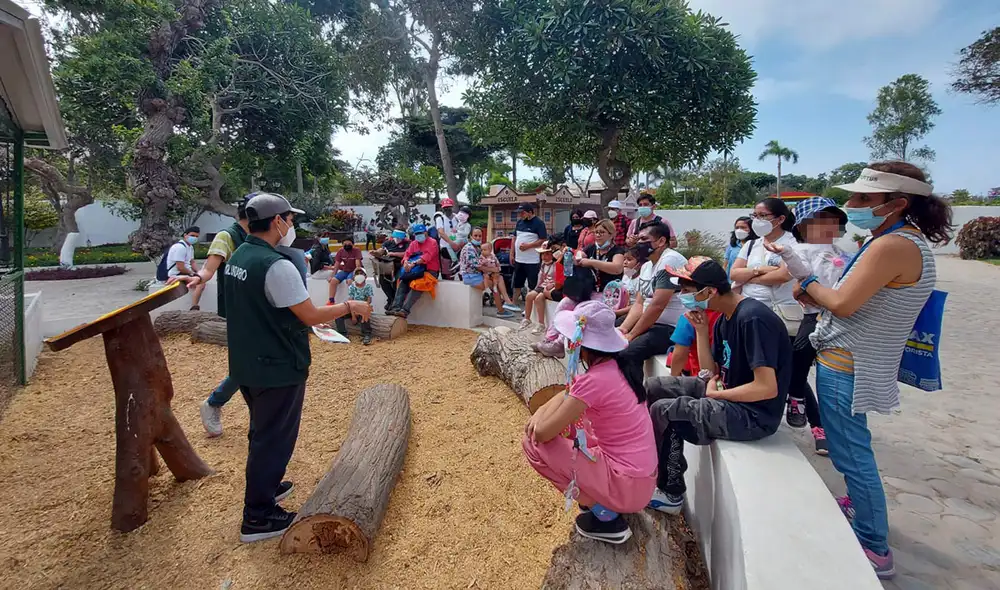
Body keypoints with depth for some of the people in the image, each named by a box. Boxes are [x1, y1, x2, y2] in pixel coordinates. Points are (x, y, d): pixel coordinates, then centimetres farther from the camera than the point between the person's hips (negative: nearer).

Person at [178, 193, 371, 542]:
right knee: (274, 438, 5)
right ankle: (258, 517, 17)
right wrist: (350, 307, -8)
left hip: (247, 364, 9)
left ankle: (264, 486, 43)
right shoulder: (276, 266, -24)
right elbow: (311, 316, -22)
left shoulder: (237, 258, 5)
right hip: (277, 368, -9)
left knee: (263, 431, 25)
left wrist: (299, 320, 20)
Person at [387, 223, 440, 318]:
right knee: (403, 282, -19)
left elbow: (427, 256, -18)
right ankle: (396, 307, -26)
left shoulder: (432, 242, -3)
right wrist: (406, 262, -18)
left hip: (430, 271, -6)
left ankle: (405, 310, -40)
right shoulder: (413, 243, 18)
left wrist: (414, 263, -31)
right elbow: (407, 254, 7)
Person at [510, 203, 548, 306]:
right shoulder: (519, 222, 12)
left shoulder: (538, 223, -8)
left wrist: (528, 245, -20)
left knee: (533, 286, 1)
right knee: (516, 284, 14)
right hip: (519, 259, 7)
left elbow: (543, 240, -13)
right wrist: (512, 254, 13)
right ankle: (513, 304, 24)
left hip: (532, 261, -7)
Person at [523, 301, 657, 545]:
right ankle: (602, 501, 19)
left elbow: (542, 433, -19)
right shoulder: (617, 366, 2)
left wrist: (541, 420, 3)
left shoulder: (594, 380, -24)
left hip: (626, 486, -9)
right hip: (641, 477, 9)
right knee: (568, 412, 19)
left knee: (532, 444, -6)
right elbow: (569, 395, 18)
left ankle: (604, 515, 0)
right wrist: (541, 411, 1)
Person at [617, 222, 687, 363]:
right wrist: (623, 329, -6)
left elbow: (657, 305, -23)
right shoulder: (646, 266, 14)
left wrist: (631, 335, -17)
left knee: (623, 354, -27)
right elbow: (639, 304, 11)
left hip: (671, 328, -10)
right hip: (649, 323, 10)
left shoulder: (670, 260, -17)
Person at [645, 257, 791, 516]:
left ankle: (671, 494, 5)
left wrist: (716, 395, -14)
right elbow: (710, 373, 9)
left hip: (754, 414, -10)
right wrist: (701, 330, -3)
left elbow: (768, 388, -27)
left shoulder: (753, 319, -23)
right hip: (731, 395, 10)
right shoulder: (725, 318, 7)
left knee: (663, 412, -17)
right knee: (653, 386, 7)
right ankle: (658, 464, 19)